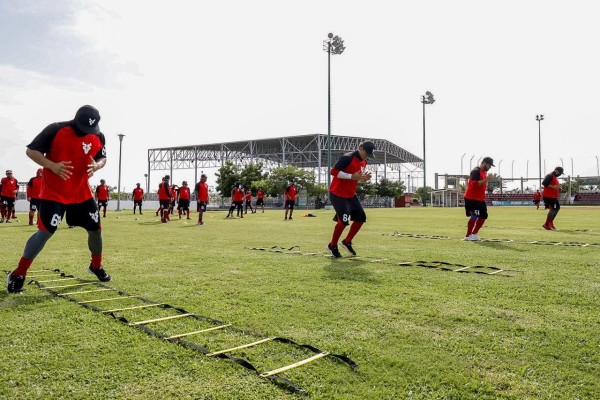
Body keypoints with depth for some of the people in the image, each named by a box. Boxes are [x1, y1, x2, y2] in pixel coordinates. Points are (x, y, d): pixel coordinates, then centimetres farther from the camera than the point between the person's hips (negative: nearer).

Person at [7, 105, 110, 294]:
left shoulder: (98, 137, -3)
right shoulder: (55, 130, -16)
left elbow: (102, 158, 10)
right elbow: (31, 151, -11)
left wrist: (96, 165, -15)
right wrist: (52, 166, -27)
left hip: (82, 193, 5)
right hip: (53, 192, -5)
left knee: (96, 229, 8)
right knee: (45, 231, -13)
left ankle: (96, 266, 33)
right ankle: (17, 275, 2)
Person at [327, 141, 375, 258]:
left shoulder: (363, 162, 8)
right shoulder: (347, 157, -20)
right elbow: (333, 171, -24)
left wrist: (364, 178, -4)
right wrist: (352, 176, -28)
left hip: (351, 195, 9)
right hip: (337, 194, -9)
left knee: (361, 217, 7)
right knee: (344, 220, -15)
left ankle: (347, 242, 22)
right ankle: (332, 246, 6)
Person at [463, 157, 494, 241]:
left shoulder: (484, 172, 16)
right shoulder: (476, 171, -15)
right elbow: (474, 183, -27)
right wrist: (486, 180, -32)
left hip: (481, 199, 10)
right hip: (471, 198, -10)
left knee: (483, 216, 10)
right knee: (474, 216, -11)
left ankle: (474, 234, 21)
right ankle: (468, 236, -1)